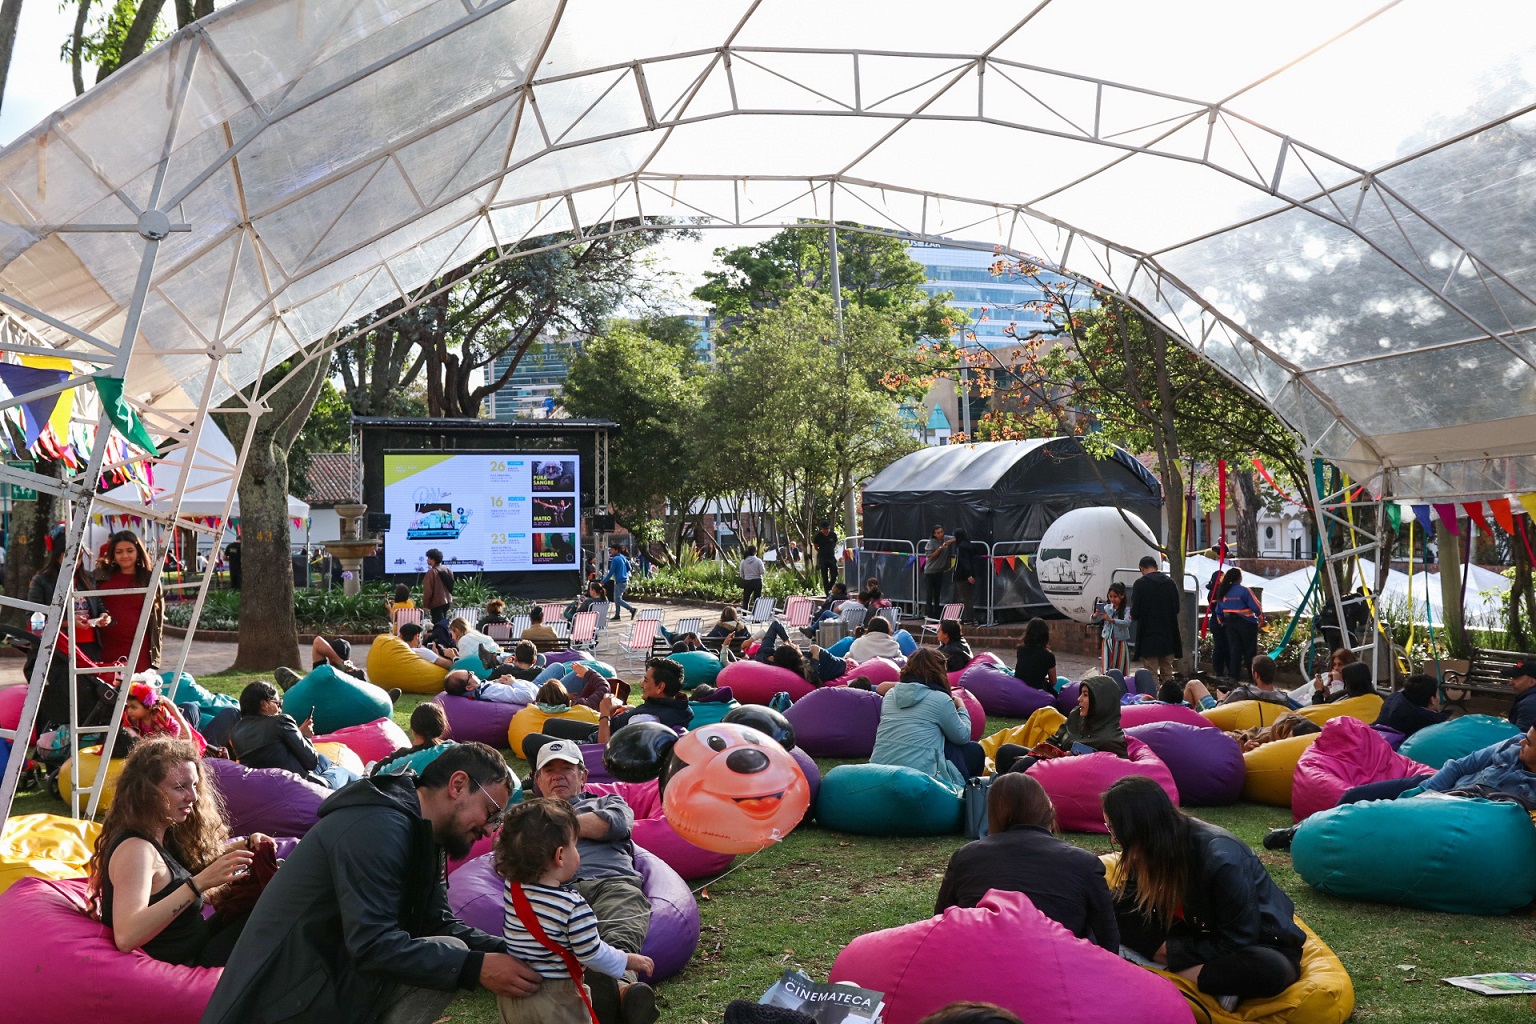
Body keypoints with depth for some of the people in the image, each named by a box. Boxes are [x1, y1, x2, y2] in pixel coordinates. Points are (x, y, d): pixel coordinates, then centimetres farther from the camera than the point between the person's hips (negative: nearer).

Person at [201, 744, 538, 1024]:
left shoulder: (420, 834, 10)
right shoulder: (379, 828, -21)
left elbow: (440, 925, 8)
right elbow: (373, 945, -26)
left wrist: (508, 951, -7)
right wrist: (476, 967, -24)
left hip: (333, 968, 10)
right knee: (450, 953, -17)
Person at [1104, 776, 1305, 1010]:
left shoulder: (1221, 860, -31)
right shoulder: (1153, 851, -11)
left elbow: (1236, 944, -25)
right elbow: (1120, 908, -4)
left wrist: (1167, 949, -22)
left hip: (1262, 944, -6)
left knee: (1270, 969, -42)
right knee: (1123, 917, -18)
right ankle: (1215, 981, -25)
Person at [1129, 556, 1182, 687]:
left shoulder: (1140, 584, -12)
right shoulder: (1170, 583, 3)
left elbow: (1135, 612, -13)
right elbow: (1177, 608, 10)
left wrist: (1133, 616, 9)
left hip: (1149, 636, -5)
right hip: (1168, 636, 5)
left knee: (1151, 674, 1)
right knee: (1167, 674, 14)